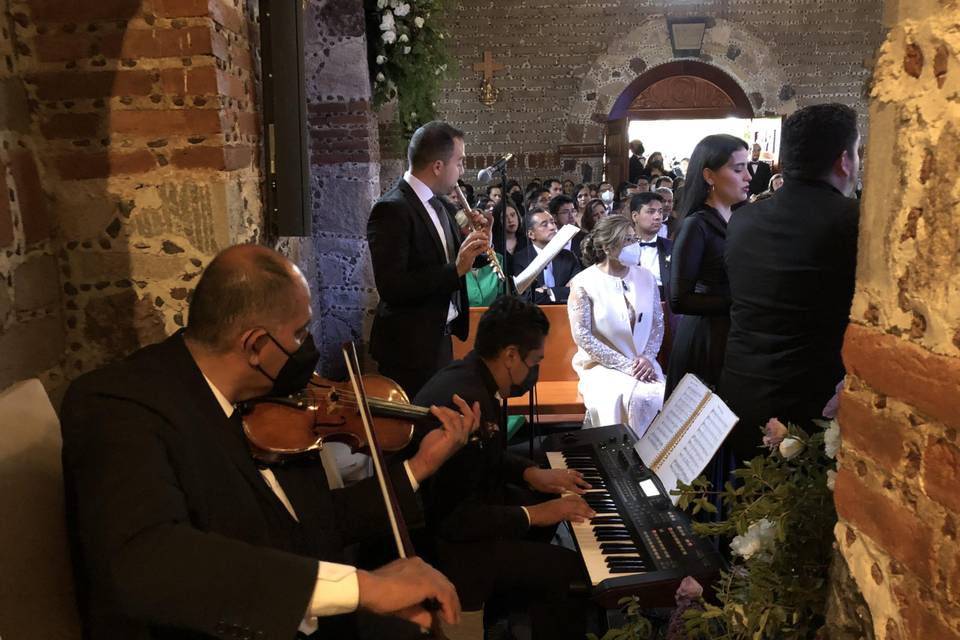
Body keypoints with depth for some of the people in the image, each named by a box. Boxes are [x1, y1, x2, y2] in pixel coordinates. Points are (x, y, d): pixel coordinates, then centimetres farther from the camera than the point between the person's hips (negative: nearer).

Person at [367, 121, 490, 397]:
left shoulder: (435, 204, 9)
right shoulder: (391, 210, -18)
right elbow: (391, 287, -25)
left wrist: (475, 247, -3)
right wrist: (455, 269, -27)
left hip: (440, 339, 8)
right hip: (409, 348, -8)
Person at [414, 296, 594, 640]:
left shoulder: (466, 375, -1)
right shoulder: (467, 404, -32)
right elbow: (455, 520, -29)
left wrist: (530, 472, 4)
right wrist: (532, 514, -20)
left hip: (446, 507, 10)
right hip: (442, 541, -10)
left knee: (553, 501, 22)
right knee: (570, 571, -12)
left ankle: (512, 590, 34)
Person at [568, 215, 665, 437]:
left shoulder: (646, 277, 8)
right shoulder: (583, 283, -6)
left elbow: (658, 322, 10)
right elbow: (582, 335, -12)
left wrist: (648, 358, -8)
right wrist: (625, 365, -15)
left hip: (642, 364, 4)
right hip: (602, 366, -3)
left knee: (657, 396, -25)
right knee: (619, 399, -31)